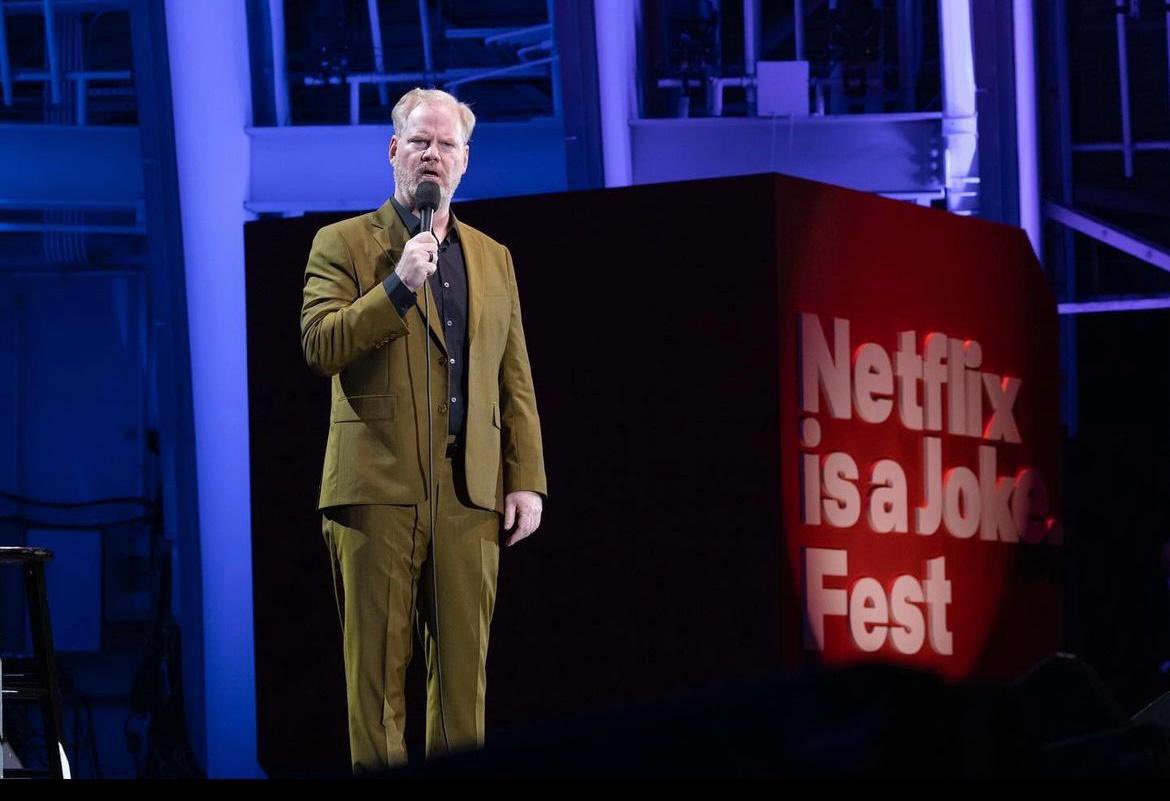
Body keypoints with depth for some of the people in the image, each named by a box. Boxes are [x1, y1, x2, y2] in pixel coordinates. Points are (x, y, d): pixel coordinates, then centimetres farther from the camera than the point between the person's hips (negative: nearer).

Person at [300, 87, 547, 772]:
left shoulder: (494, 258, 19)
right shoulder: (344, 244, 6)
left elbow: (516, 382, 16)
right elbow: (319, 345, -7)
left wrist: (528, 479, 7)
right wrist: (398, 286, -15)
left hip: (471, 489, 4)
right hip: (379, 485, -3)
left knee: (465, 667, 1)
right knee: (378, 667, -3)